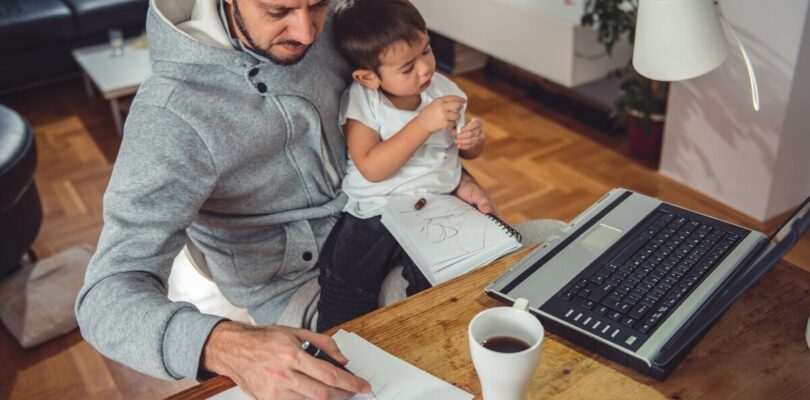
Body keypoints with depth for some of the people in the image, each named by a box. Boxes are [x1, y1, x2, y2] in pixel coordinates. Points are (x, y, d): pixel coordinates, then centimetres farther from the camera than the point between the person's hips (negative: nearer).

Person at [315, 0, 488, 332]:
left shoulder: (443, 89, 6)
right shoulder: (361, 101, -6)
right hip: (372, 214, -2)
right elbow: (372, 168, -19)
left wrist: (473, 139, -6)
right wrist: (424, 123, -24)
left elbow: (467, 152, 19)